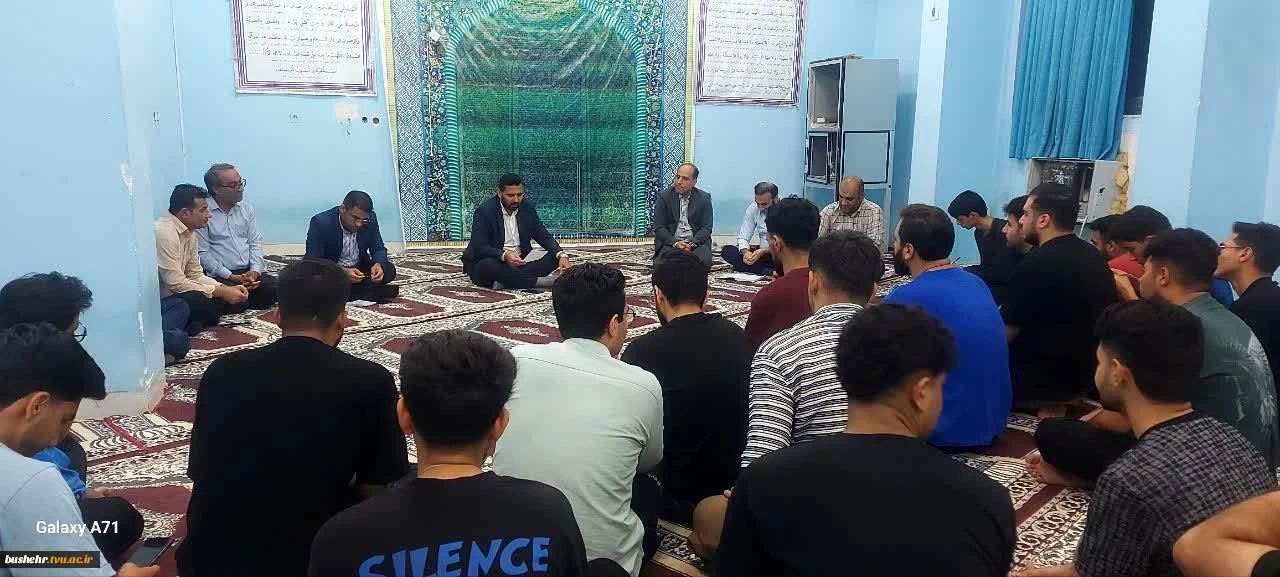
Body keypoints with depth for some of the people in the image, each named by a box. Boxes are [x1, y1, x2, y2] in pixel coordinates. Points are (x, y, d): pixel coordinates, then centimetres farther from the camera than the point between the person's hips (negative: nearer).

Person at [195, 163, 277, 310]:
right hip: (220, 276, -5)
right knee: (237, 302, -31)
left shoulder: (246, 209, 13)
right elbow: (202, 254, -9)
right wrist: (231, 277, -14)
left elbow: (255, 242, 12)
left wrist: (255, 271, -6)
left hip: (250, 272, 5)